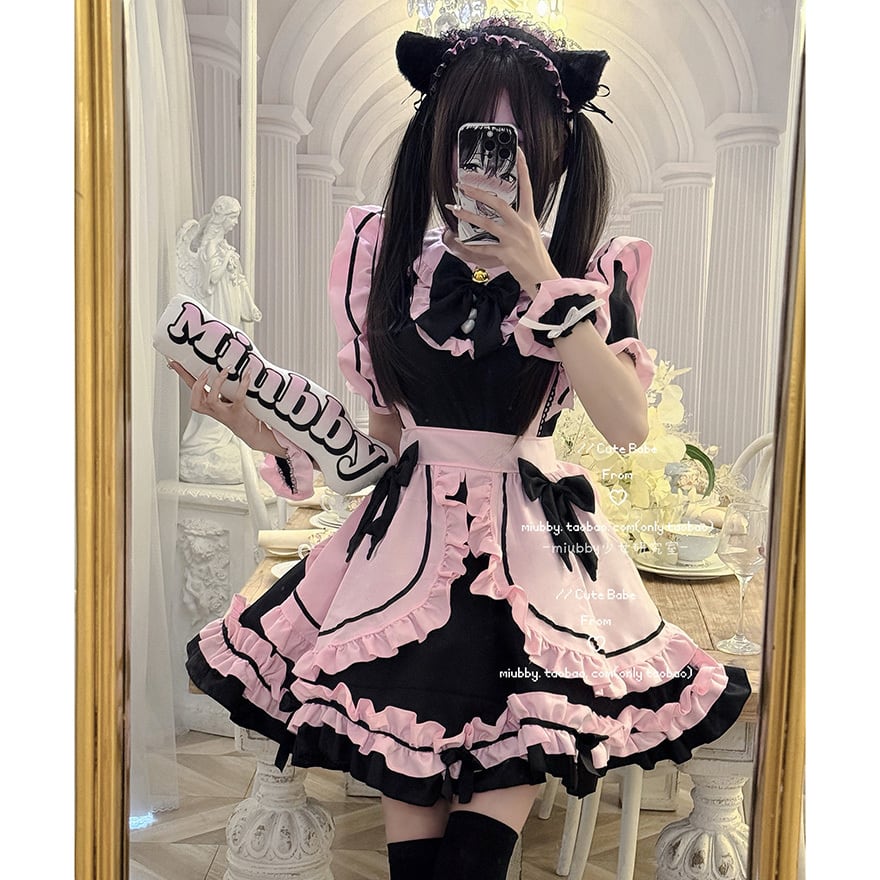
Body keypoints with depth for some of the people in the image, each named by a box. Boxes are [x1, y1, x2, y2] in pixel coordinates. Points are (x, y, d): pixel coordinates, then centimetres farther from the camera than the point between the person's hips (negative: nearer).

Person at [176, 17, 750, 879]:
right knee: (407, 776, -7)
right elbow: (380, 435, 11)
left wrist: (542, 277, -18)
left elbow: (628, 424, -15)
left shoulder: (592, 277, 2)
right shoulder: (389, 265, 7)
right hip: (411, 540, 1)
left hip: (535, 546, -1)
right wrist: (263, 428, -3)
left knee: (513, 769, -13)